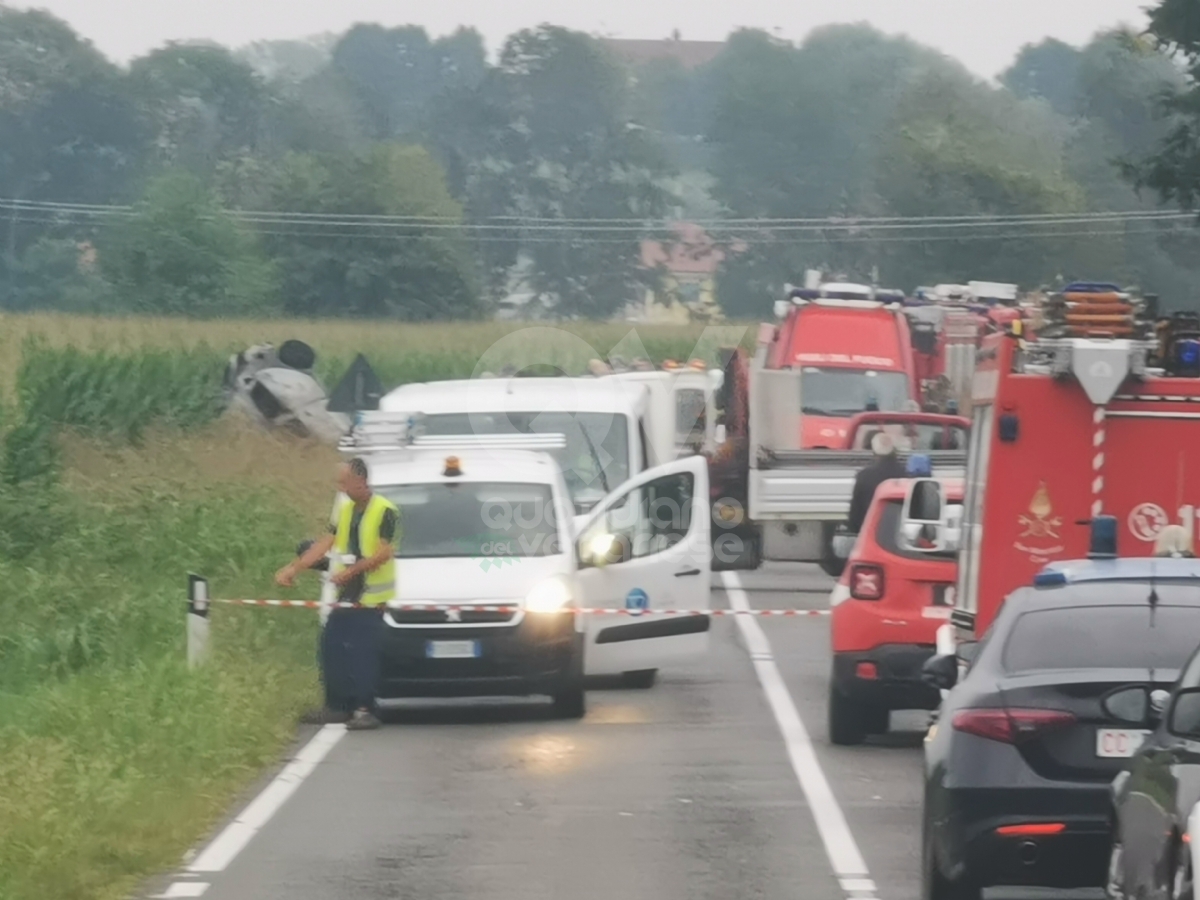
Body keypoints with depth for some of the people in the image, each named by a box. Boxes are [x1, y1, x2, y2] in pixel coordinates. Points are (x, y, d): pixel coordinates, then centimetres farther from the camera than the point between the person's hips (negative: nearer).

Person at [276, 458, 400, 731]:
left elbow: (384, 553, -18)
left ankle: (365, 710, -8)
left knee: (363, 654, -11)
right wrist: (294, 568, 6)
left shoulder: (385, 512, -11)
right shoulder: (345, 510, 12)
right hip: (346, 596, 8)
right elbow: (326, 544, 12)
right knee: (331, 648, 7)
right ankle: (337, 706, 17)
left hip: (371, 598, -8)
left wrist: (352, 570, -23)